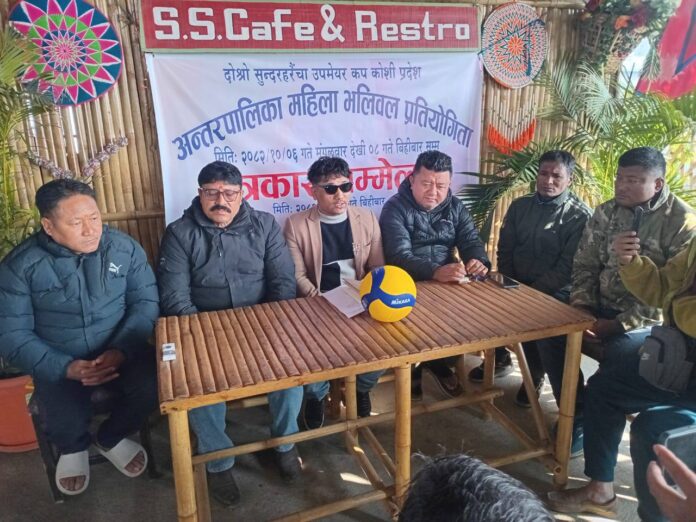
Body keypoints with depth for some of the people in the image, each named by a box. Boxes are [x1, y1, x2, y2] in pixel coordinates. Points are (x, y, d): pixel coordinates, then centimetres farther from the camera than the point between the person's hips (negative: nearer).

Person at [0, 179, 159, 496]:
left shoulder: (125, 248, -6)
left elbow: (146, 302, -5)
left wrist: (121, 350, -21)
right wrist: (66, 367, -23)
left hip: (120, 351, 1)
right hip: (58, 365, -1)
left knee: (154, 386, -25)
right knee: (66, 424, -26)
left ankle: (110, 439, 10)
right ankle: (73, 448, 18)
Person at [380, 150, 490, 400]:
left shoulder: (455, 207, 8)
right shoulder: (395, 208, -10)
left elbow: (471, 240, 0)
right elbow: (399, 256, -22)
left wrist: (479, 261, -25)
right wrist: (435, 272, -40)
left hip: (448, 282, 5)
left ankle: (441, 363, 11)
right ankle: (412, 367, 3)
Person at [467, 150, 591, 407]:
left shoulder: (580, 216, -8)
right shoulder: (520, 205, 8)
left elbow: (568, 268, -14)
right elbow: (505, 250, 9)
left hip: (553, 292, -5)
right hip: (516, 284, 5)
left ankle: (535, 374, 0)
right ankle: (499, 358, 10)